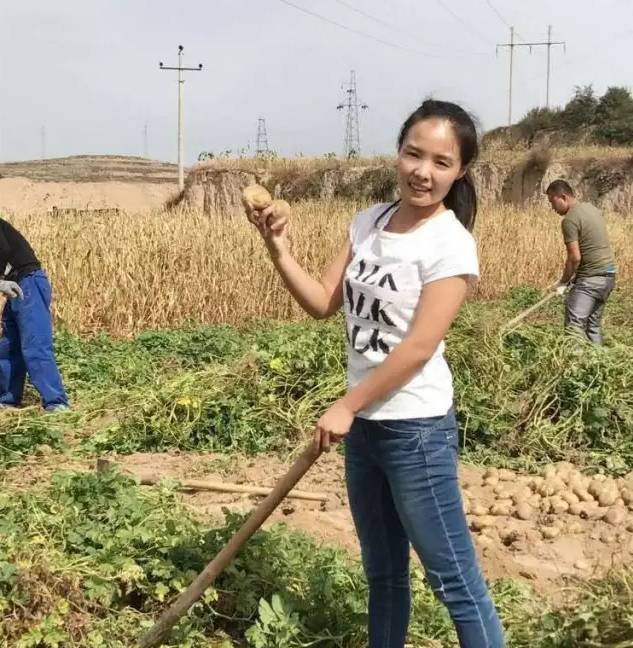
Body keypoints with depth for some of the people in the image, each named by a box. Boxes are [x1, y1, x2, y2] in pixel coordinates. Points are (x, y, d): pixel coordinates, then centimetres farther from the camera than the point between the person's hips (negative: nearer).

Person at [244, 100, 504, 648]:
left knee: (454, 579, 0)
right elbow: (323, 303, 3)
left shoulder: (450, 244, -16)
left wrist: (345, 407, -16)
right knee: (383, 571, 21)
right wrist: (279, 250, -12)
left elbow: (419, 347, -20)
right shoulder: (368, 222, 5)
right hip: (366, 422, 7)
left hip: (416, 429, -7)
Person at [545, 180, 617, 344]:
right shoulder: (592, 209, 13)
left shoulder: (570, 219, -14)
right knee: (594, 325, 14)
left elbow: (575, 257, -18)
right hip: (609, 274, 9)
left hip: (591, 278, -9)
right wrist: (575, 276, 15)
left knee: (575, 326, -12)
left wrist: (563, 282, -4)